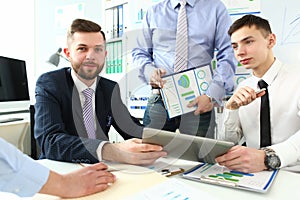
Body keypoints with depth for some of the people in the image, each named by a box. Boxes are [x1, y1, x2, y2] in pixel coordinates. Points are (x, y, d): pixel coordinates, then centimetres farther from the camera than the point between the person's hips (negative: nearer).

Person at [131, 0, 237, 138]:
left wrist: (211, 95, -14)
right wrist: (149, 70, -7)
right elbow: (139, 52, 16)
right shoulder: (154, 12, 15)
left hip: (199, 101, -1)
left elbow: (228, 55, -1)